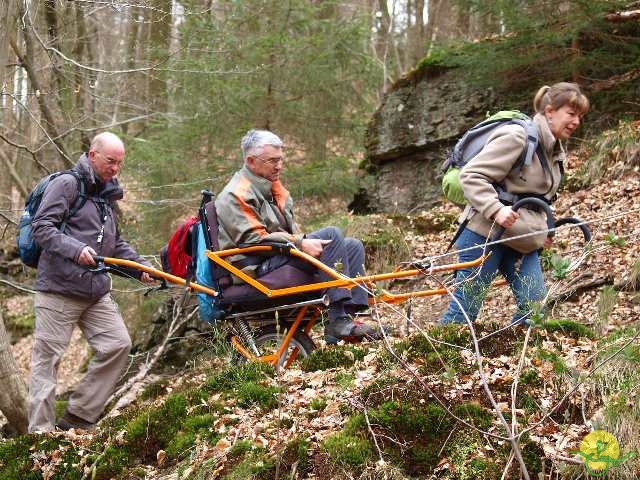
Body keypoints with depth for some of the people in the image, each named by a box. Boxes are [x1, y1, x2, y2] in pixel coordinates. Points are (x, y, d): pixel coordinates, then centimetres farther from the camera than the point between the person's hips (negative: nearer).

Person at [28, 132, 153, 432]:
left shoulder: (107, 194, 19)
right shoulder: (66, 184, -6)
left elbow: (115, 243, 26)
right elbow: (42, 228, -15)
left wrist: (140, 265, 11)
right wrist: (76, 249, -28)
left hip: (97, 291, 8)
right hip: (58, 288, -8)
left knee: (118, 345, -2)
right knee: (47, 358, -4)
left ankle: (77, 418, 5)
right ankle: (40, 431, 2)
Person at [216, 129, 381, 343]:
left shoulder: (272, 185, 19)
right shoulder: (236, 196, -11)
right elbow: (254, 239, -21)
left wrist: (304, 240, 1)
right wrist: (301, 244, -28)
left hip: (282, 254, 10)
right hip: (257, 267, -10)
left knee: (352, 246, 3)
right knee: (331, 235, -23)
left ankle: (348, 314, -9)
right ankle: (337, 322, -27)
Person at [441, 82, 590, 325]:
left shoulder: (555, 152, 15)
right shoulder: (517, 137, -14)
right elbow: (471, 176, -19)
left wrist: (544, 231, 13)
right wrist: (496, 209, -30)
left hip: (522, 242, 9)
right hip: (485, 235, -8)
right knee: (463, 313, -5)